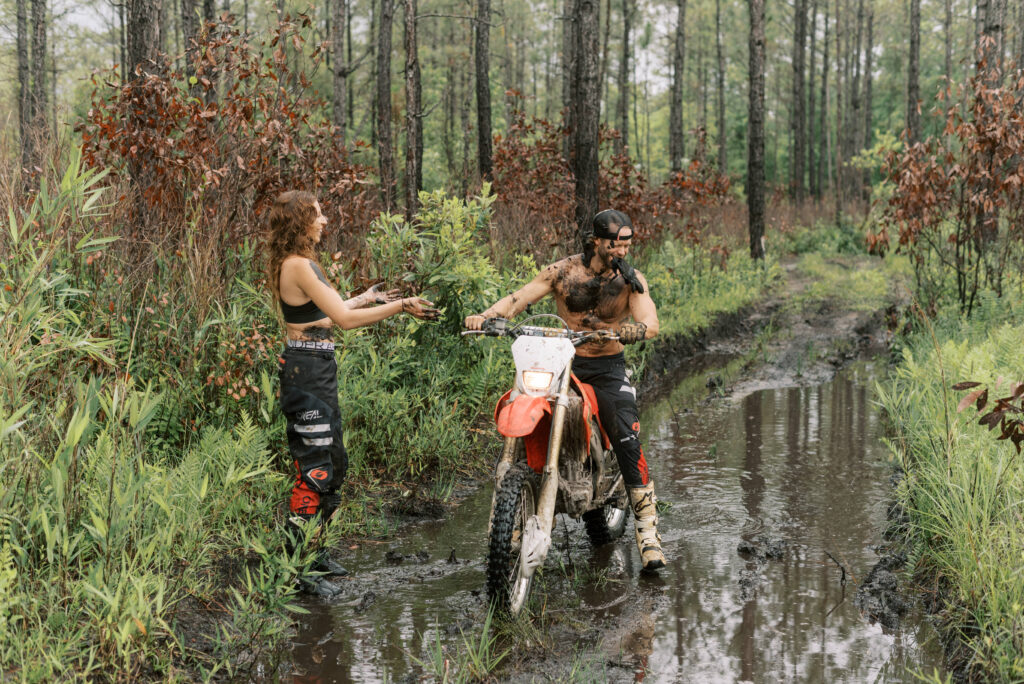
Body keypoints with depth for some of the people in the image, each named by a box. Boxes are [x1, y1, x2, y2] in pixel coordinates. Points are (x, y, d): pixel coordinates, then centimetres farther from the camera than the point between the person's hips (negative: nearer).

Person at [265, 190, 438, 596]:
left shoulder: (296, 264, 14)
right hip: (308, 369, -11)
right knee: (316, 468, -7)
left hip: (314, 369, 11)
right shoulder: (299, 265, -18)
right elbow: (344, 319, -21)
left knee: (330, 462, 17)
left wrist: (370, 297, 23)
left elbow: (325, 315, 20)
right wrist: (400, 306, -17)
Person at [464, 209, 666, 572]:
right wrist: (485, 316, -26)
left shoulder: (631, 279, -4)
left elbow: (650, 324, -17)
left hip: (608, 367, -1)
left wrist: (614, 331, -37)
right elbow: (519, 297, -7)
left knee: (628, 443, -16)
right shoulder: (564, 271, -3)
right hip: (563, 361, 1)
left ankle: (647, 532, -9)